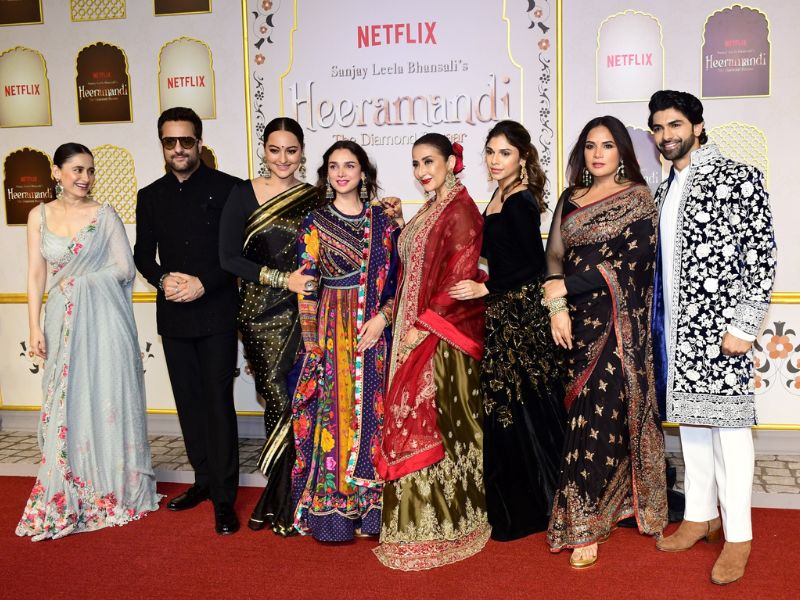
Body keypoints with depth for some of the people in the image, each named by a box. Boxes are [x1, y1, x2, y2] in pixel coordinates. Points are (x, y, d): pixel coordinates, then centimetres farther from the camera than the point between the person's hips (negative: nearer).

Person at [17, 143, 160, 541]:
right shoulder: (39, 216, 6)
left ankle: (111, 489, 16)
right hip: (62, 321, 3)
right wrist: (34, 326, -2)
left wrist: (80, 280, -6)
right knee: (66, 406, 6)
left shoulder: (104, 214, -1)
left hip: (103, 319, -2)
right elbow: (36, 275, 4)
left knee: (106, 400, 3)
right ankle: (69, 496, 18)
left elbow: (126, 269, -3)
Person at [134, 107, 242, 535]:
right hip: (174, 317, 5)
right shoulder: (150, 196, 12)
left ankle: (224, 498, 3)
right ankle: (203, 480, 26)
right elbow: (143, 253, 12)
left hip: (217, 313, -5)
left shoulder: (227, 188, -3)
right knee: (189, 402, 12)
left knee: (218, 403, -4)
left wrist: (204, 283, -16)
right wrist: (163, 279, -8)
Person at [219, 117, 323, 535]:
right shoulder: (243, 194, 2)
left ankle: (278, 500, 18)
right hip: (260, 313, -1)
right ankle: (281, 501, 19)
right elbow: (229, 258, -4)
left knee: (292, 403, 1)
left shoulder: (315, 198, 6)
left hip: (301, 313, 1)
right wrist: (282, 278, -12)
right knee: (280, 402, 2)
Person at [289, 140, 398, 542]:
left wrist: (382, 318, -9)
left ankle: (370, 505, 16)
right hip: (332, 331, -2)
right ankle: (332, 510, 11)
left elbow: (398, 278, 6)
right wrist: (312, 345, -7)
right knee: (334, 413, 0)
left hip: (375, 331, 2)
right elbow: (306, 287, -2)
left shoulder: (383, 221, 7)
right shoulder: (315, 224, 2)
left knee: (372, 412, 5)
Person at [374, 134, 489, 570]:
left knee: (432, 423, -5)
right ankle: (423, 515, 23)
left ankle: (439, 527, 8)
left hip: (441, 337, -9)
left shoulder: (461, 211, -12)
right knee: (416, 418, 12)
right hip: (416, 331, 9)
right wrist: (399, 224, 10)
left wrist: (423, 325, -18)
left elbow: (459, 279, -18)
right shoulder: (430, 210, 16)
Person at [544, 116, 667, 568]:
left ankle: (585, 525, 0)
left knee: (600, 414, -6)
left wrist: (565, 286, -11)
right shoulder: (570, 199, 14)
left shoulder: (638, 198, -1)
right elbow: (555, 256, 8)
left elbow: (630, 262, -11)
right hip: (577, 321, 5)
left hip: (618, 323, -5)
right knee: (584, 410, 5)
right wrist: (557, 307, -9)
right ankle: (598, 507, 20)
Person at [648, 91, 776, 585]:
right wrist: (658, 322, 13)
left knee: (728, 426, -1)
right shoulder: (666, 190, 14)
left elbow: (762, 256, -12)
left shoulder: (738, 178, -7)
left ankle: (738, 535, 10)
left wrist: (743, 325, -17)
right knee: (690, 421, 14)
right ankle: (701, 516, 27)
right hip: (676, 329, 7)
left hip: (719, 326, -7)